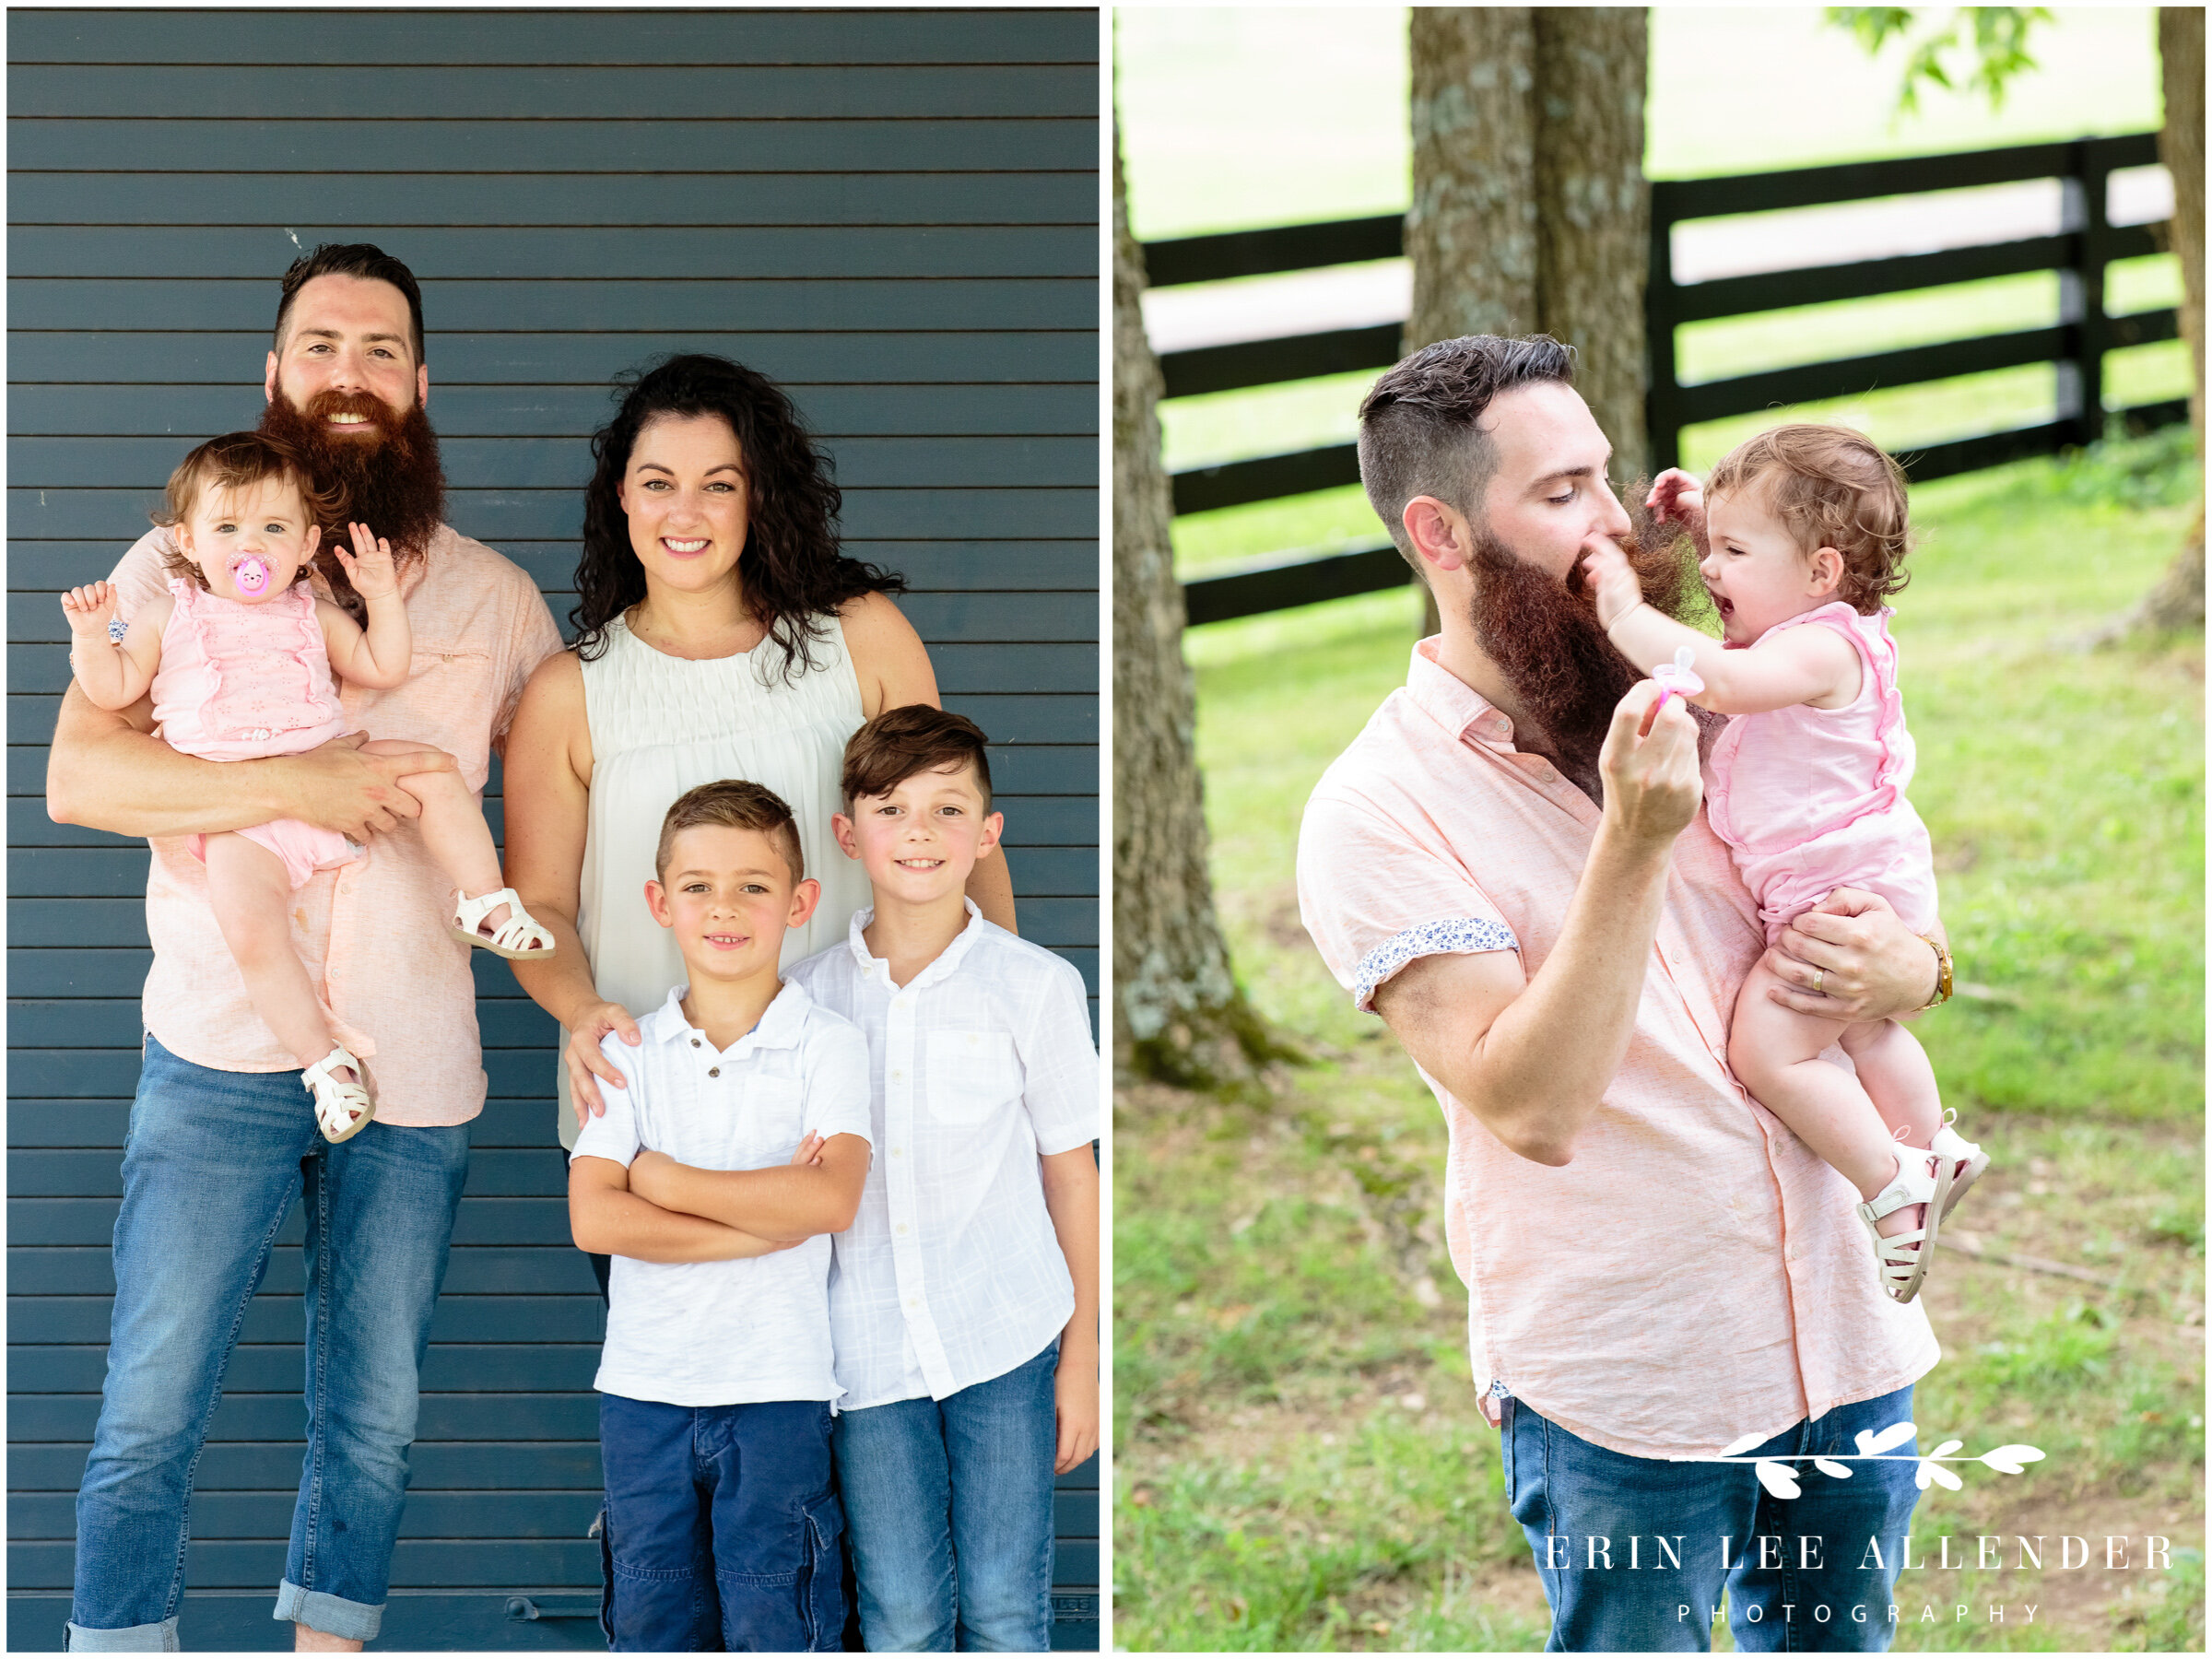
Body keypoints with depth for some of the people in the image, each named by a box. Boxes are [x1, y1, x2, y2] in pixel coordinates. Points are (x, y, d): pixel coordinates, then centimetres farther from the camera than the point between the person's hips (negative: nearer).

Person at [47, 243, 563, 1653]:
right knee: (150, 1418, -3)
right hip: (220, 1058, -3)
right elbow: (77, 776, -10)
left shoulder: (491, 597, 10)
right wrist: (298, 786, -20)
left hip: (416, 1069, 3)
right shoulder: (183, 567, 2)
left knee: (374, 1419, 10)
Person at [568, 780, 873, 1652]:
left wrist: (667, 1182, -11)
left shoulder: (828, 1047, -2)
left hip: (776, 1389, -3)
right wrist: (766, 1220, -14)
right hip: (643, 1384, 3)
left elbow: (831, 1199, -18)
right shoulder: (629, 1052, 4)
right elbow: (593, 1218, -9)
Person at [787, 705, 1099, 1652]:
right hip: (868, 1349, 2)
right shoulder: (811, 993, 3)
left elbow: (1070, 1171, 3)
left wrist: (1082, 1357, 4)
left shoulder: (1034, 986, -3)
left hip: (1006, 1338, -1)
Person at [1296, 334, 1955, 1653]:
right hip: (1623, 1401, -5)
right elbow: (1532, 1108, -22)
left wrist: (1906, 969, -9)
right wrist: (1635, 844, -29)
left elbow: (1895, 916, 15)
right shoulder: (1376, 812, -12)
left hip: (1843, 1334, 5)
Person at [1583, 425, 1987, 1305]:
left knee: (1766, 1044, -17)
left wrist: (1623, 609, -35)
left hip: (1848, 896, -11)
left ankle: (1893, 1185, -9)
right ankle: (1930, 1149, 51)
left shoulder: (1820, 647, -24)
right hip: (1847, 894, 11)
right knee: (1860, 1030, 31)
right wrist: (1704, 519, 10)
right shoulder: (1811, 631, 7)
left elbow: (1718, 679, -42)